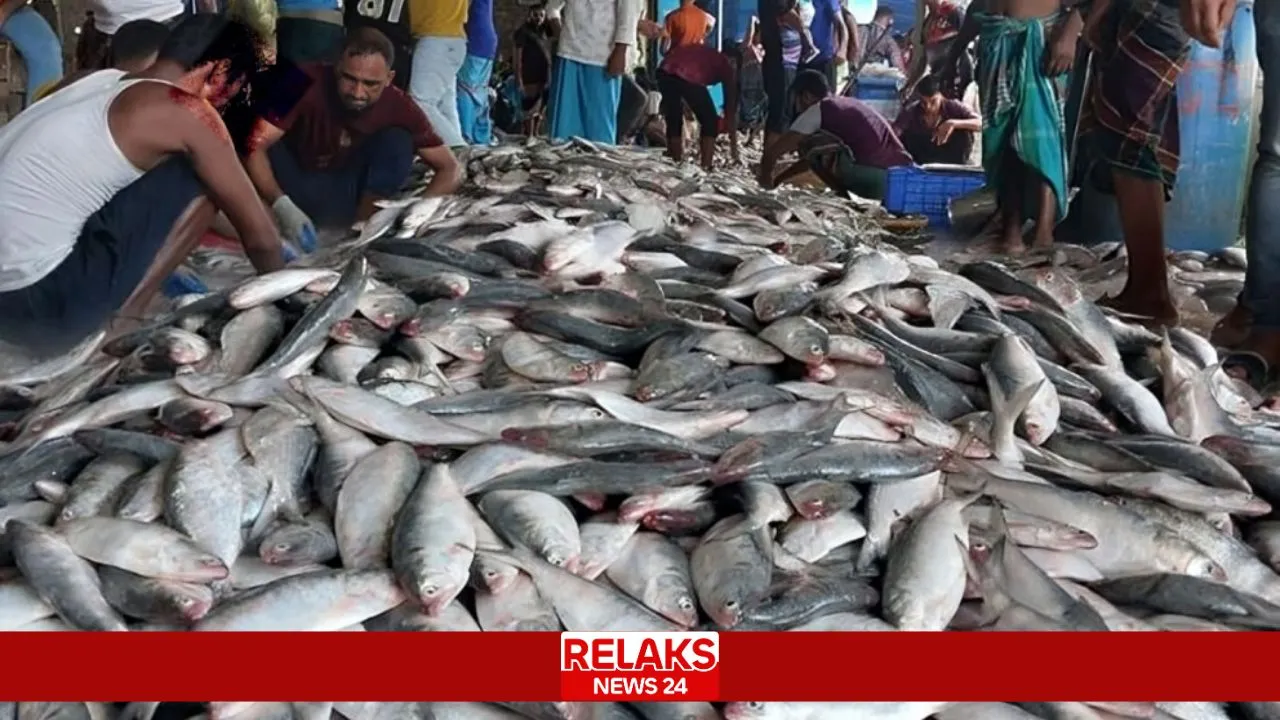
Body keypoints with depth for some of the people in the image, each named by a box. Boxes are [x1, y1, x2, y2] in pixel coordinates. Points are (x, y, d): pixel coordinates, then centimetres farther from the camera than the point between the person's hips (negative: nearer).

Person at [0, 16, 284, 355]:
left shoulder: (102, 81, 16)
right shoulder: (186, 110, -7)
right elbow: (259, 233, 1)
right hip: (34, 305, -9)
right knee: (201, 181, -2)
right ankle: (115, 325, -2)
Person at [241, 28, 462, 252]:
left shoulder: (398, 107, -18)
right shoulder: (308, 83, -26)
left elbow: (451, 170, -14)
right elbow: (253, 148, -29)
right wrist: (283, 207, -45)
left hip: (350, 196, 2)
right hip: (293, 194, -1)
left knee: (398, 140, -21)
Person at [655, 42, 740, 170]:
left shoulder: (705, 54, 40)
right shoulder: (728, 66, 24)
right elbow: (731, 107, 22)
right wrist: (733, 144, 27)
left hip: (665, 71, 6)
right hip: (687, 77, -5)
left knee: (673, 120, 24)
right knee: (710, 120, 14)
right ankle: (705, 167, 8)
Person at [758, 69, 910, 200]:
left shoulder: (817, 110, 4)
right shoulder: (850, 104, 28)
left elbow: (771, 152, 6)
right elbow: (815, 156, 38)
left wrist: (766, 182, 25)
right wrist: (778, 179, 41)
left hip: (872, 180, -8)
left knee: (808, 143, 3)